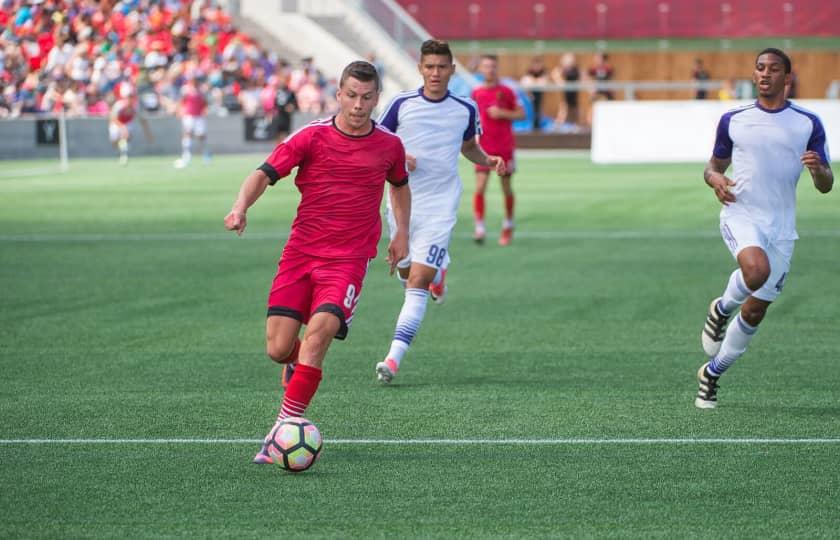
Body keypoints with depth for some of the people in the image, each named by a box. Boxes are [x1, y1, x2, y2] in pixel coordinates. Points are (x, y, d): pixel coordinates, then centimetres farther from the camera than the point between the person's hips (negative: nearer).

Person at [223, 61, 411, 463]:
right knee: (278, 349, -4)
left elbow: (400, 186, 27)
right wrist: (241, 206, -27)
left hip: (348, 260, -1)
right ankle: (299, 364, 36)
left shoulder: (389, 146, 5)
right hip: (300, 252, 1)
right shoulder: (311, 137, -2)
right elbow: (263, 175, -8)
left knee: (318, 333, -23)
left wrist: (402, 232, 16)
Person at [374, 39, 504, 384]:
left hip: (440, 209, -2)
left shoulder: (466, 110, 2)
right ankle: (438, 270, 53)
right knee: (406, 273, 16)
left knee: (417, 284, -13)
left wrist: (489, 161, 0)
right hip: (402, 203, 2)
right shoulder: (401, 104, -2)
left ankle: (393, 358, -18)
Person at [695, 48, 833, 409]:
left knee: (755, 311, 4)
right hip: (741, 215, -2)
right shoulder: (733, 120, 6)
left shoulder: (808, 124, 5)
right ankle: (722, 308, -3)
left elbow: (826, 186, 6)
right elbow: (713, 165, 18)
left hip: (781, 227, 2)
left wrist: (818, 168, -18)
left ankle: (712, 373, 24)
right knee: (756, 269, -34)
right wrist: (715, 179, -6)